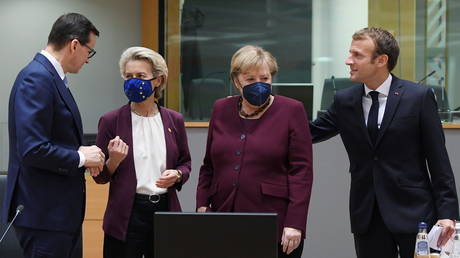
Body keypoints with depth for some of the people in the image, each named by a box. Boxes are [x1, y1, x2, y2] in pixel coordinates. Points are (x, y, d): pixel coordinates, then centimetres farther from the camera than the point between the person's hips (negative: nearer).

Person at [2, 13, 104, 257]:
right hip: (43, 212, -10)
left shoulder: (48, 75, 14)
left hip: (57, 210, 10)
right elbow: (32, 150, -24)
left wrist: (80, 152, 4)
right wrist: (81, 158, -13)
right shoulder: (36, 78, -17)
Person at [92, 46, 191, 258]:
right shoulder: (111, 121, -1)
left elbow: (185, 163, 16)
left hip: (165, 209, 2)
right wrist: (114, 161, -17)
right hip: (126, 215, -2)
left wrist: (177, 175, -6)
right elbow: (100, 177, 3)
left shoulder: (174, 121, 6)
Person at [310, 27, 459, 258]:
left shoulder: (419, 97, -5)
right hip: (366, 215, 4)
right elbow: (310, 133, 12)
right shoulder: (344, 100, 6)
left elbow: (438, 159, -5)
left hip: (413, 212, -3)